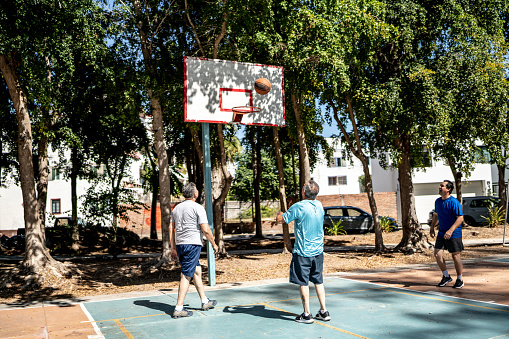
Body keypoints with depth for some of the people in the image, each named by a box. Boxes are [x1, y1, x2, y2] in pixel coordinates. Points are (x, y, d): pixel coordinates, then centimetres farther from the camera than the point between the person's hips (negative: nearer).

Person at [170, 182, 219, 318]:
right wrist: (214, 244, 2)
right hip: (192, 244, -8)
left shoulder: (177, 208, 13)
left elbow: (171, 229, 13)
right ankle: (179, 308, -5)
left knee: (197, 271, 18)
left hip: (180, 244, 8)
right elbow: (206, 230, -12)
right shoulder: (198, 208, -8)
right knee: (186, 276, -6)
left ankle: (205, 302, 27)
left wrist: (173, 248, 17)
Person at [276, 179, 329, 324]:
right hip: (318, 251, 6)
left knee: (303, 283, 4)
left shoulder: (298, 207, -17)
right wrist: (288, 215, 24)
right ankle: (324, 312, 19)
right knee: (318, 281, 15)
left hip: (302, 252, -6)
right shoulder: (319, 205, 4)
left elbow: (280, 219, -7)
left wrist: (280, 213, 14)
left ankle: (307, 315, 9)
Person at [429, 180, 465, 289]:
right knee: (437, 254, -1)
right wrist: (432, 227, 17)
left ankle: (460, 280, 19)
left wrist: (451, 230, -27)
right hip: (441, 233, 6)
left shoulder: (454, 202, -16)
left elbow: (460, 218, -19)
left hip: (454, 234, -6)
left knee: (456, 256, 2)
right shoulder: (438, 201, 7)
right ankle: (446, 276, 18)